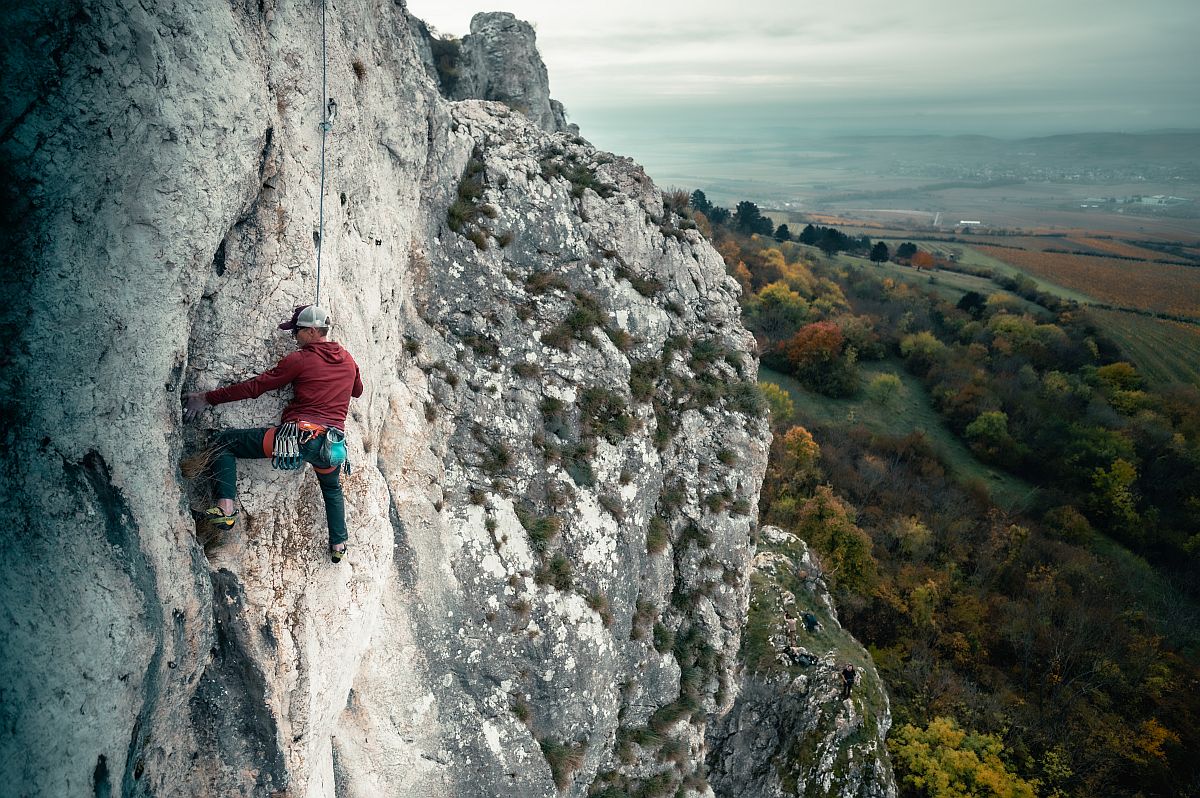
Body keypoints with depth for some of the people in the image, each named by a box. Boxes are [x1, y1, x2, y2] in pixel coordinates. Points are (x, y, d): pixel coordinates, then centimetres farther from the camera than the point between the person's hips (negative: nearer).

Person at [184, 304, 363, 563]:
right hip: (333, 445, 6)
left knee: (225, 441, 6)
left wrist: (207, 398, 4)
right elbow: (357, 390, 33)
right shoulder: (348, 359, 13)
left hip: (298, 436, -6)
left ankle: (226, 509, -7)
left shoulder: (299, 359, -2)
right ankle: (339, 544, 34)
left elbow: (253, 387, -2)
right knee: (332, 489, 35)